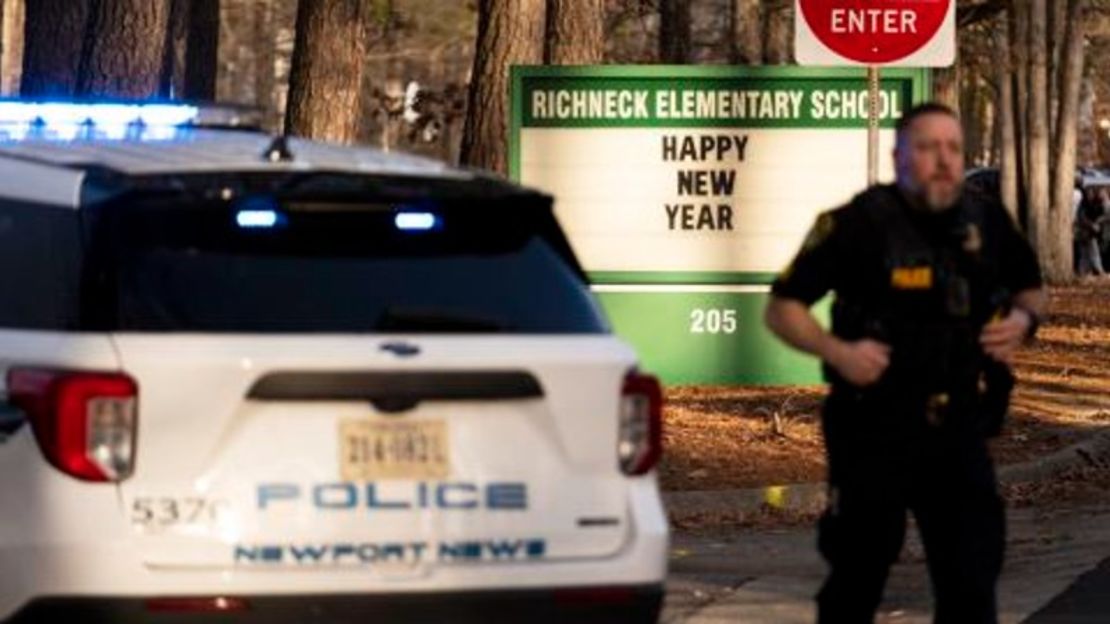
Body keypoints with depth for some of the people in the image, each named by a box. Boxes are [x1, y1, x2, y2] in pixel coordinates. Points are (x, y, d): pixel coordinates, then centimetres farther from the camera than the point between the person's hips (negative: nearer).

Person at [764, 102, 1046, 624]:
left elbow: (1030, 288, 22)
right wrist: (836, 351, -21)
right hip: (874, 436, -3)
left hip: (960, 434, 3)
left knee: (971, 579, -2)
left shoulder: (986, 223, 4)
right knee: (856, 579, 8)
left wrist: (1024, 318, -1)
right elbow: (782, 307, -5)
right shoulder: (859, 225, -9)